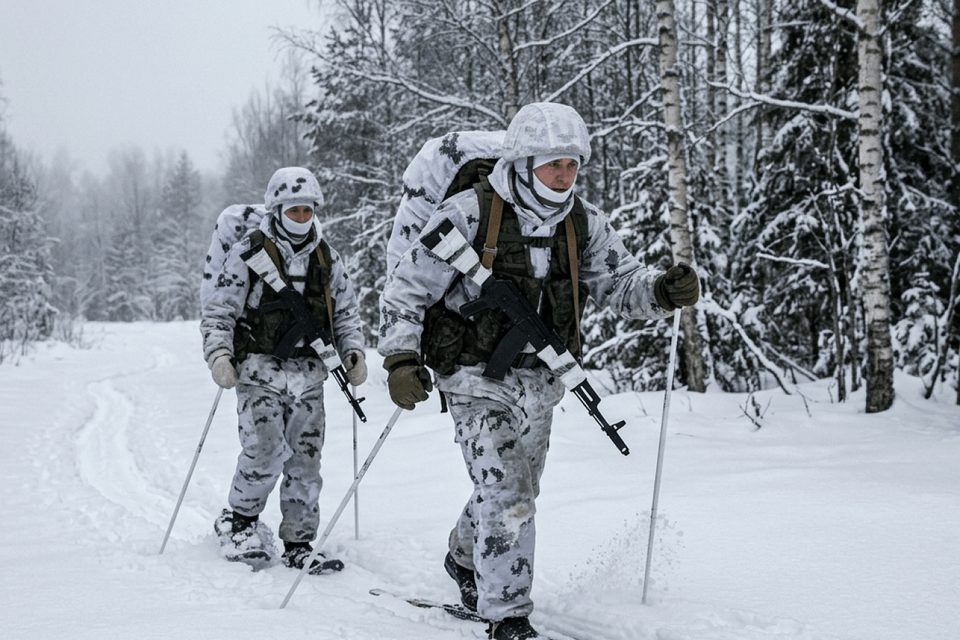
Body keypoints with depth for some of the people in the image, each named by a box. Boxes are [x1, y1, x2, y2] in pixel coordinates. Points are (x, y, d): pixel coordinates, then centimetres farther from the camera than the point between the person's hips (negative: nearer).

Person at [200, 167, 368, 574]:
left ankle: (298, 545, 10)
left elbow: (345, 313, 22)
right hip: (260, 369, -4)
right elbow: (217, 311, -1)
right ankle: (239, 520, 6)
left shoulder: (327, 258, 11)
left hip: (308, 374, 4)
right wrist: (219, 354, -16)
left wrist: (353, 351, 6)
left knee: (305, 461, 1)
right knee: (265, 451, -18)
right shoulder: (247, 254, -3)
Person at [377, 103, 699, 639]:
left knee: (517, 496, 21)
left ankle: (467, 559, 49)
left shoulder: (584, 223, -1)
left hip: (540, 386, 6)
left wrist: (664, 291, -20)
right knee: (507, 498, -15)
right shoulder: (469, 215, -15)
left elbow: (621, 283, 2)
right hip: (479, 381, -6)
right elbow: (407, 288, -10)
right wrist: (402, 358, -19)